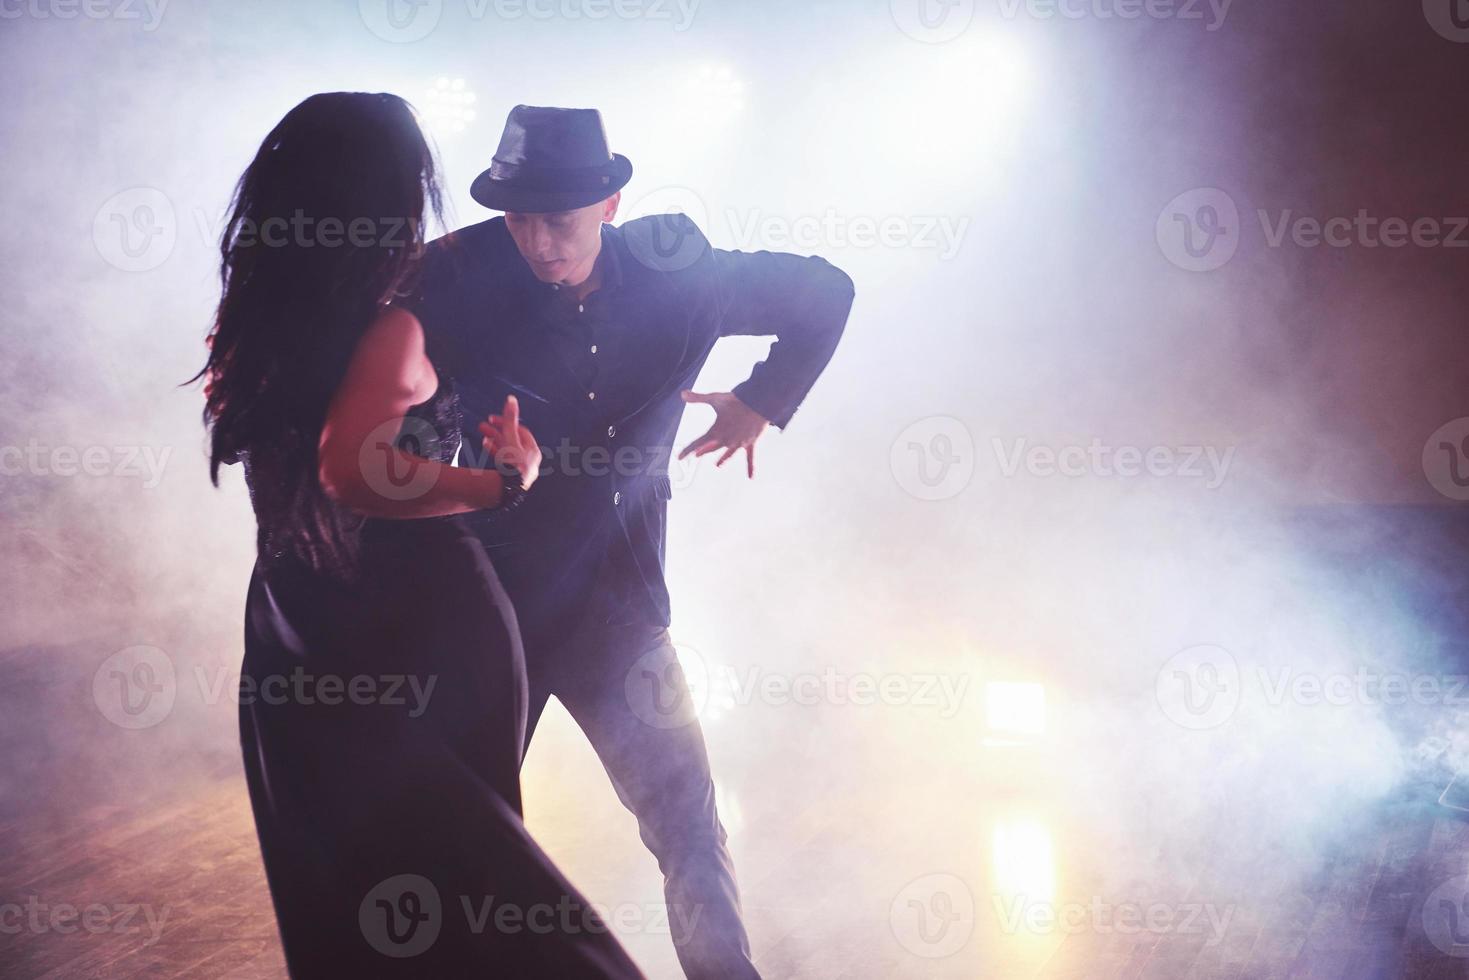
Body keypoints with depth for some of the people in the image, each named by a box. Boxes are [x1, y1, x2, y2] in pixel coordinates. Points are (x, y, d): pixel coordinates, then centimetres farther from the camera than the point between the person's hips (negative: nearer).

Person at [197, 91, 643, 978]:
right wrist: (506, 483, -27)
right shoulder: (392, 328, -22)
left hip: (299, 649, 6)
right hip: (426, 629, -6)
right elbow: (352, 466, -38)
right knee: (464, 867, 16)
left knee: (338, 881, 22)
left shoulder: (253, 321, -2)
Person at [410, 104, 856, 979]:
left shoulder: (673, 273, -4)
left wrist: (759, 405, 7)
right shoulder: (464, 278, -11)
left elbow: (826, 294, 10)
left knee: (691, 824, 3)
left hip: (620, 609, 2)